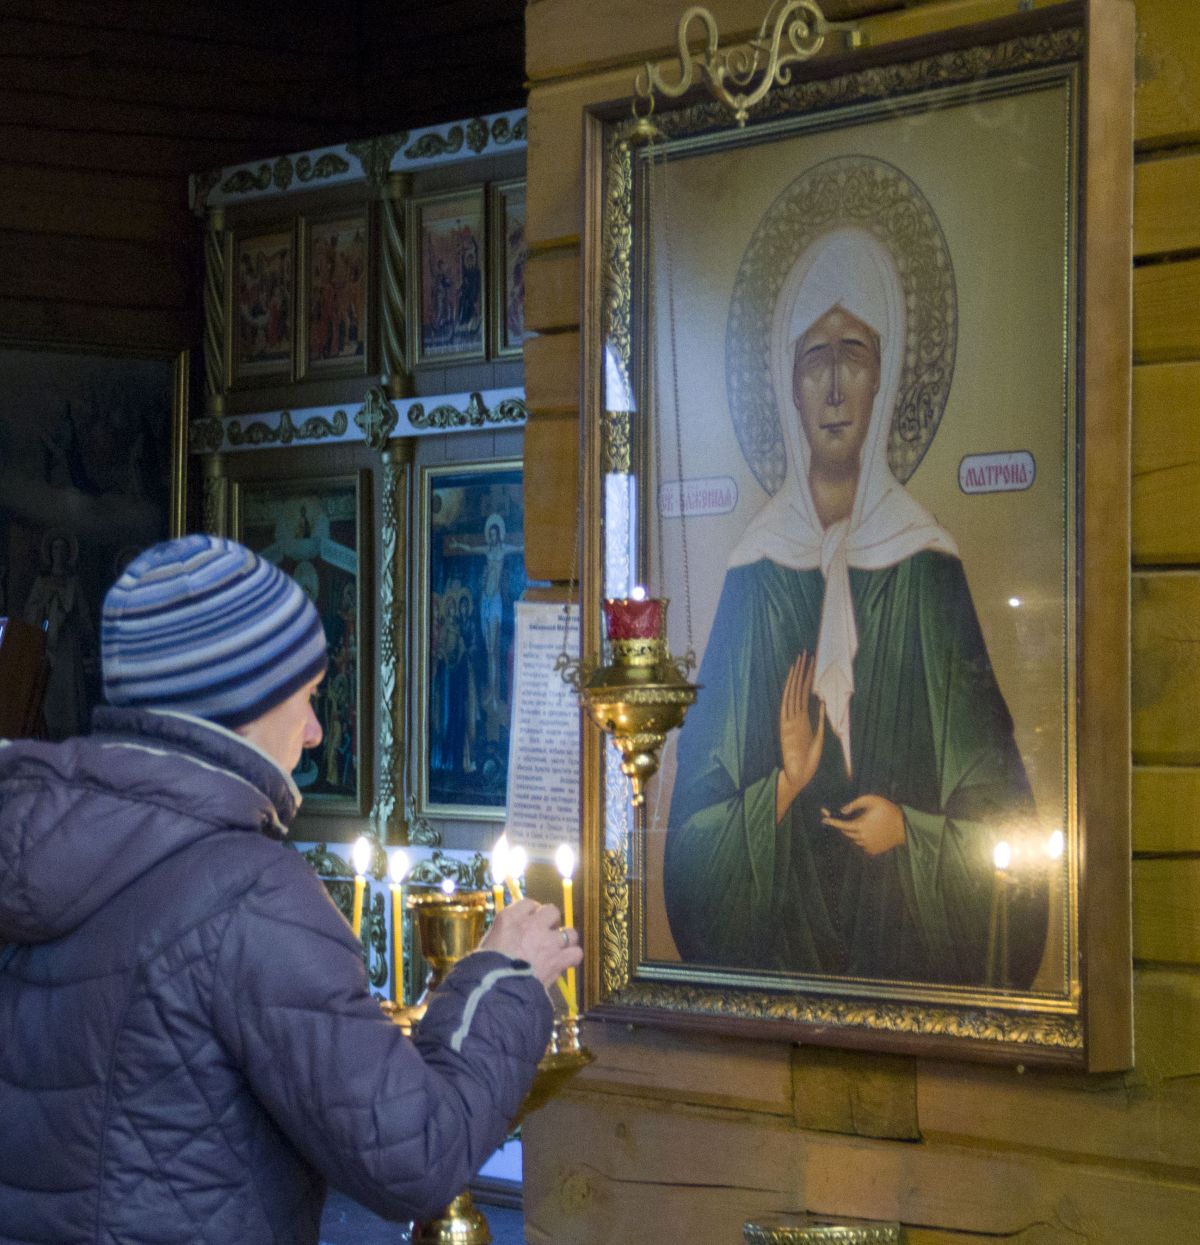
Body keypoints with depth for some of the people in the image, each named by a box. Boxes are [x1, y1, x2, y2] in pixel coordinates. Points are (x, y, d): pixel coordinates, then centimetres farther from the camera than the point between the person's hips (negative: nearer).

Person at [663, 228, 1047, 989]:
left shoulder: (928, 571, 0)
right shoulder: (755, 576, 3)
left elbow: (998, 811, 3)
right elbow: (694, 825, 4)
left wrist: (909, 832, -12)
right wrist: (783, 786, -12)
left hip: (909, 946, 0)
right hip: (772, 941, 1)